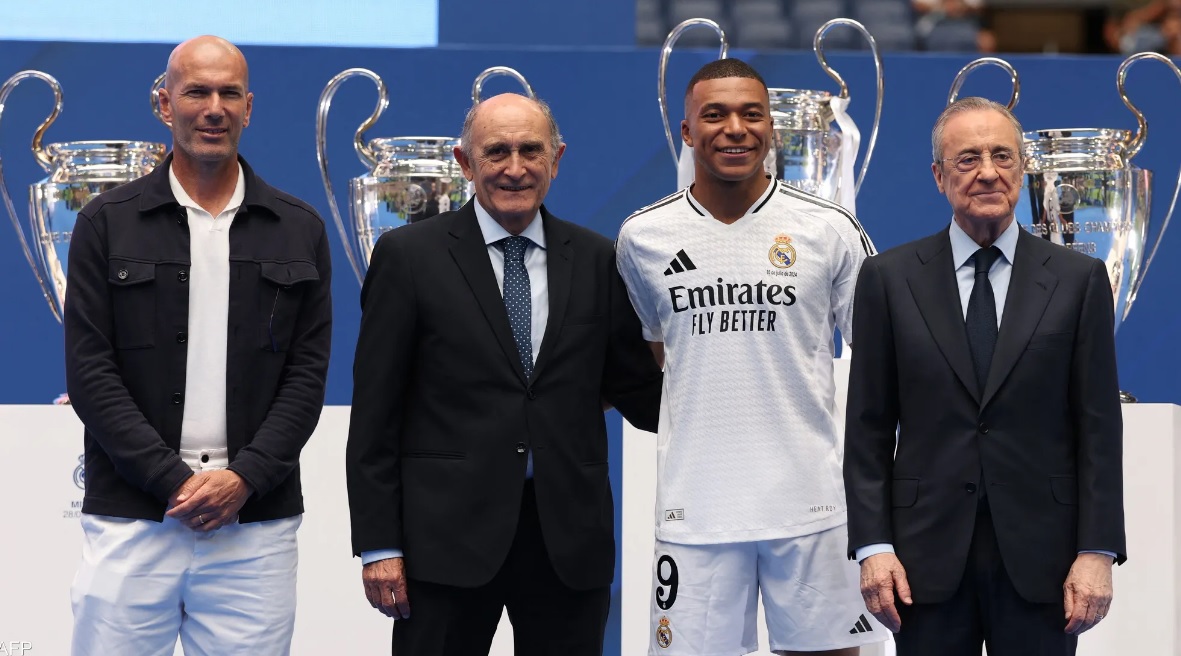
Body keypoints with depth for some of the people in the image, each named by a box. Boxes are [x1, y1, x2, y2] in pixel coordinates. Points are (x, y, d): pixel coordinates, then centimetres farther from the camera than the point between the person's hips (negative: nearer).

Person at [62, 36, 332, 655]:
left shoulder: (298, 231, 10)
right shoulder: (107, 224, 5)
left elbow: (308, 372, 6)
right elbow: (90, 372, -1)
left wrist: (245, 477, -8)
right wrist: (173, 482, -10)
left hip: (256, 521, 1)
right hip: (130, 520, -1)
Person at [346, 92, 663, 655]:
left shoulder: (597, 261, 9)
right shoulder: (408, 256, 1)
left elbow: (635, 387, 13)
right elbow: (374, 412, -1)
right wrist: (378, 545, -6)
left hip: (570, 539, 3)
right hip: (448, 536, -2)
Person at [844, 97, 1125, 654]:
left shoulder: (1079, 279, 4)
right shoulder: (887, 279, 5)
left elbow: (1098, 427, 2)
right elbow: (868, 427, 4)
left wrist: (1098, 551, -5)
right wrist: (872, 546, -4)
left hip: (1040, 556, 0)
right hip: (927, 555, 0)